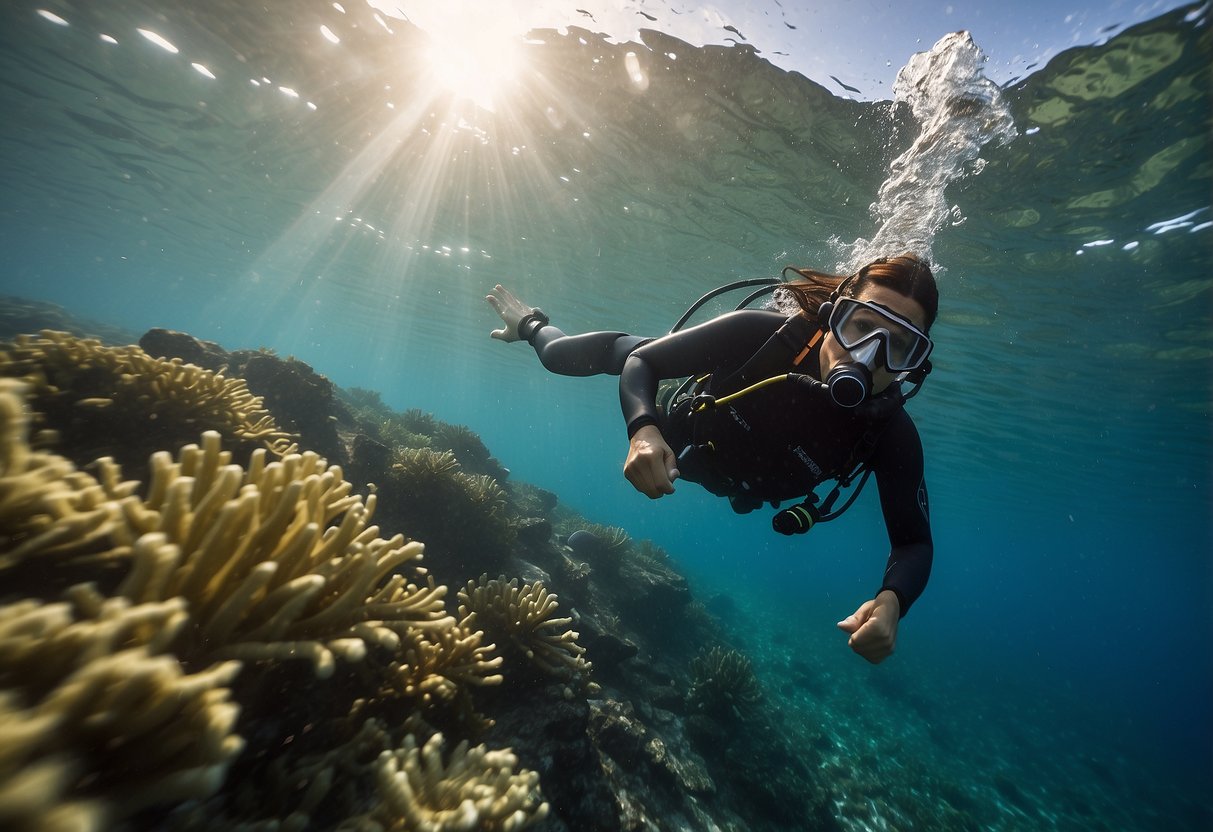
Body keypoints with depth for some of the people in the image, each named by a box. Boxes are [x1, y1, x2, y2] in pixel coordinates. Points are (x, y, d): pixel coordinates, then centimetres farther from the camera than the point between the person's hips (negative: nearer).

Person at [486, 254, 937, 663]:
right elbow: (640, 360, -33)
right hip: (679, 431, -2)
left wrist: (891, 600, -47)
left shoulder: (891, 434, -35)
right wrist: (643, 430, -54)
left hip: (732, 484, 3)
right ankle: (531, 325, 52)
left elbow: (914, 541, -24)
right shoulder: (763, 333, -42)